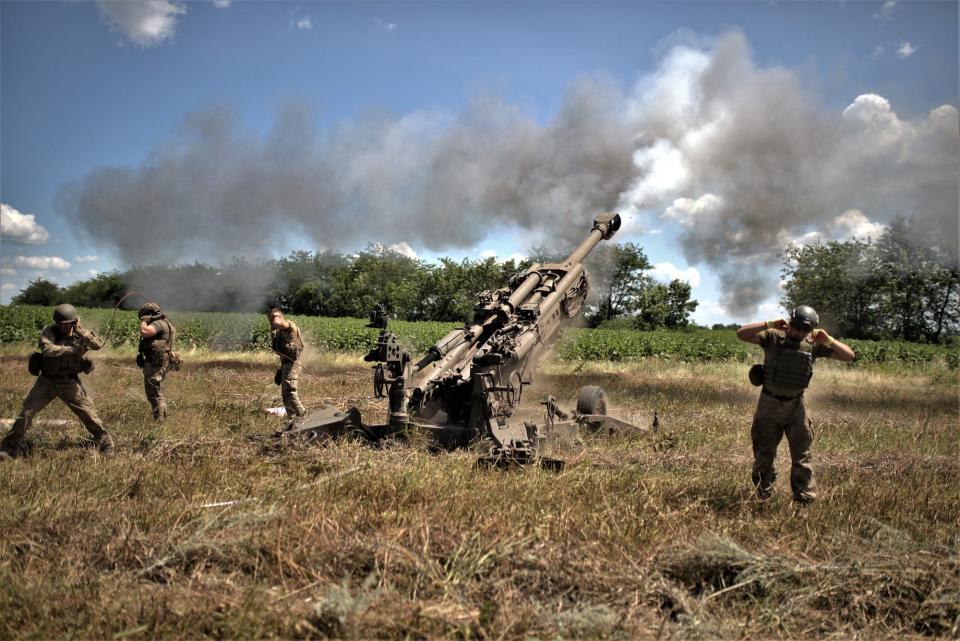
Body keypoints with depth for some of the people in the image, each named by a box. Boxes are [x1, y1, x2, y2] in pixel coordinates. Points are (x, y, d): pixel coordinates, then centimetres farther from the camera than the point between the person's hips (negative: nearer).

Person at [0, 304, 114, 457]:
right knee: (26, 412, 1)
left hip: (69, 382, 0)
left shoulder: (80, 333, -6)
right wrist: (72, 349, -29)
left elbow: (99, 344, -22)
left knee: (87, 412, -3)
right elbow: (47, 348, -29)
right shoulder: (49, 331, -10)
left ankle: (104, 440, 12)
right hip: (47, 381, 0)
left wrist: (80, 331, -28)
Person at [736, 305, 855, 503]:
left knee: (802, 455, 4)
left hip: (795, 406, 2)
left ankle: (805, 497, 14)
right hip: (769, 405, -1)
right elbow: (741, 334, -22)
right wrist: (769, 324, -29)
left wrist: (828, 340, -18)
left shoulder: (814, 344, -5)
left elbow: (849, 356, -4)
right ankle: (763, 497, 27)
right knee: (764, 454, 10)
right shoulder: (773, 337, -12)